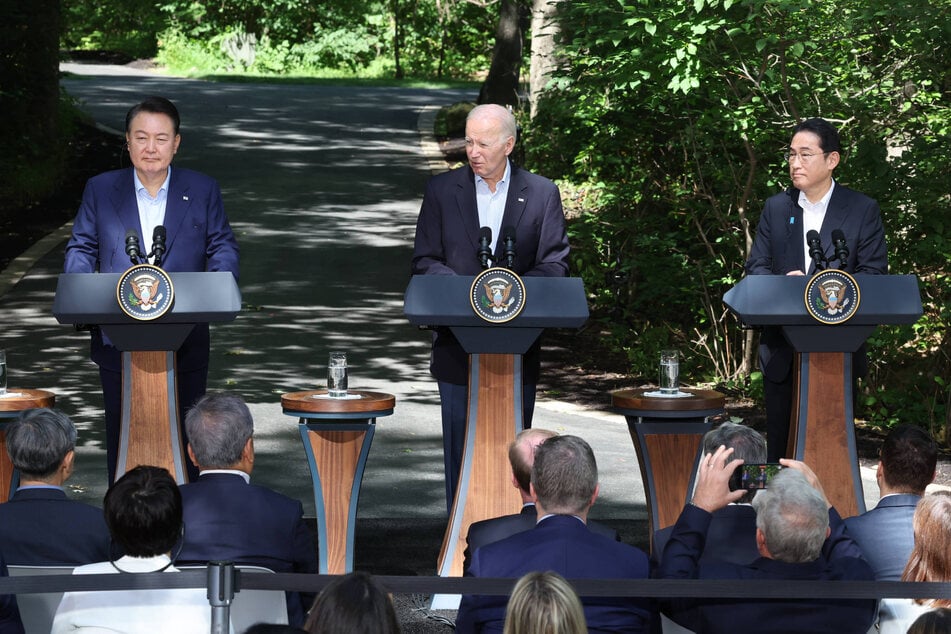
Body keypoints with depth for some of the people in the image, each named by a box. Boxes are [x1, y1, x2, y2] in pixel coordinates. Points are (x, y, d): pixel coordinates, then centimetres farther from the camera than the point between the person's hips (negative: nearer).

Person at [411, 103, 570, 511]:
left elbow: (555, 264, 0)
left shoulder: (542, 194, 3)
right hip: (459, 344, 0)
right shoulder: (442, 191, 4)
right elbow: (424, 262, 2)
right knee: (460, 443, 2)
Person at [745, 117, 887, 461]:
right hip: (782, 351, 3)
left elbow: (873, 274, -5)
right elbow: (755, 267, 6)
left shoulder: (863, 210, 1)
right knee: (780, 444, 4)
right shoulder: (776, 207, 10)